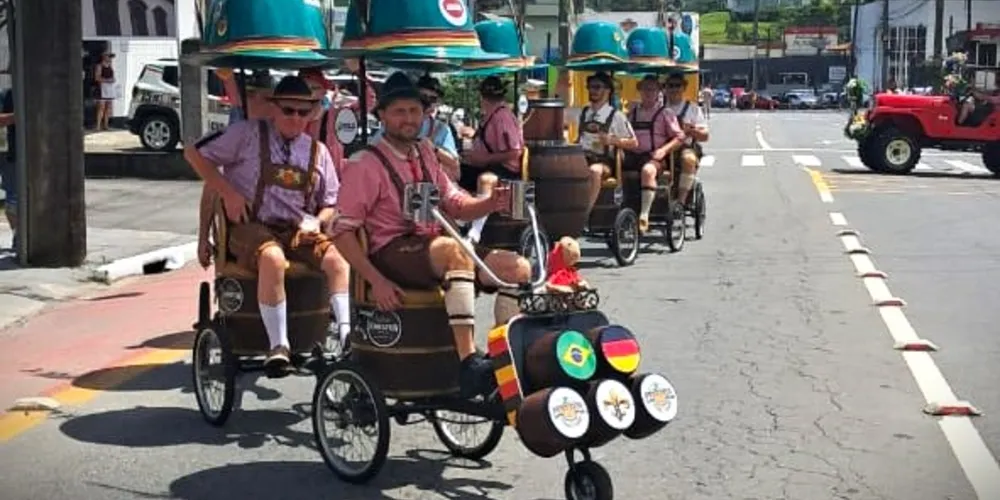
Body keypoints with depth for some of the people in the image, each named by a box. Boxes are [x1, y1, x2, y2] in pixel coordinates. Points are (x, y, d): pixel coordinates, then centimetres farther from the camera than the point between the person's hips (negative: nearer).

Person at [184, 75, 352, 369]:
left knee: (338, 260, -26)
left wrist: (316, 222, -2)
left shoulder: (317, 152, 16)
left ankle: (347, 337, -31)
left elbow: (331, 204, 23)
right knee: (273, 259, -38)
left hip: (299, 231, 4)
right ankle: (278, 346, -35)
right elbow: (194, 153, 6)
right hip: (250, 227, -4)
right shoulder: (248, 134, 4)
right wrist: (228, 194, -4)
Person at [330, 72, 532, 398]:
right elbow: (343, 231, -8)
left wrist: (492, 203, -4)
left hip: (434, 246, 7)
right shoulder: (365, 164, -3)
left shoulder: (425, 154, 18)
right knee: (454, 249, -39)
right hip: (392, 254, -7)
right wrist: (376, 281, -20)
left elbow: (456, 204, 19)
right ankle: (468, 362, -44)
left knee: (517, 267, -11)